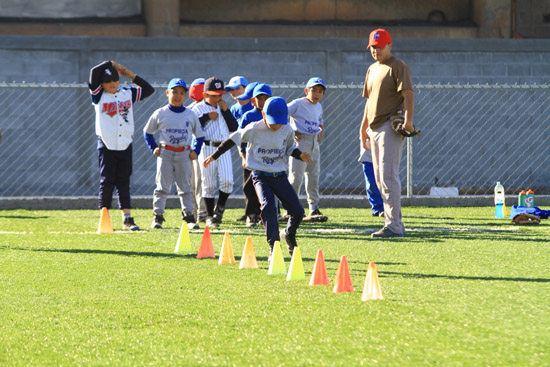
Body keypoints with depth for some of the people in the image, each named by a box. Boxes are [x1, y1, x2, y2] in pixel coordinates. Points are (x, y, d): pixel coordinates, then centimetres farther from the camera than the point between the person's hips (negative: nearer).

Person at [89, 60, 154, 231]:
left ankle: (127, 219, 7)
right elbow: (94, 71, -12)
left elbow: (149, 89, 14)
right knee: (106, 183, 0)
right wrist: (112, 64, 0)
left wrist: (132, 76, 8)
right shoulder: (99, 96, 0)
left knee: (124, 183, 7)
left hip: (125, 145, 3)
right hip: (106, 145, -3)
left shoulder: (128, 94, 11)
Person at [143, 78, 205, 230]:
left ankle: (189, 216, 11)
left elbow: (199, 135, 14)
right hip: (165, 153, -2)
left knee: (185, 187, 6)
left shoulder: (190, 115, 5)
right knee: (163, 186, -1)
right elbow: (147, 132, 11)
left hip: (184, 155, 2)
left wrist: (195, 151, 3)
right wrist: (153, 148, 2)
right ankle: (158, 216, 2)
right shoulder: (160, 114, 1)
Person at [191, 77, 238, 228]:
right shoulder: (199, 108, 0)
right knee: (209, 184, 0)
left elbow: (234, 128, 7)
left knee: (227, 180, -11)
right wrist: (207, 117, -14)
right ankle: (210, 216, 10)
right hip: (207, 148, -4)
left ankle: (219, 210, 10)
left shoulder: (223, 108, 16)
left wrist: (225, 110, -1)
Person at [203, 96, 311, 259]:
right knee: (268, 207, -27)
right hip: (261, 176, -4)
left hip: (280, 177, 4)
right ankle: (274, 246, -23)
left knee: (298, 212, 1)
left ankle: (289, 235, 33)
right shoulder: (254, 129, -11)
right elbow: (233, 140, -1)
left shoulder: (287, 130, -2)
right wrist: (214, 156, 2)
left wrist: (301, 155, -7)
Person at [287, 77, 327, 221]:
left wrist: (321, 132, 11)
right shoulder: (298, 104, -8)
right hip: (301, 142, -7)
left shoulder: (318, 107, 14)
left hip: (315, 143, 7)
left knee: (314, 176, 9)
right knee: (296, 176, -8)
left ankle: (314, 208, 14)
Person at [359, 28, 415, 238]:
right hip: (375, 128, 9)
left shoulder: (398, 67, -6)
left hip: (391, 125, -9)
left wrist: (409, 120, -30)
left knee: (388, 176, -15)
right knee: (380, 178, 10)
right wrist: (363, 128, 21)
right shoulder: (372, 69, 20)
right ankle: (393, 222, 16)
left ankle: (394, 226, -18)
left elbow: (408, 94, -16)